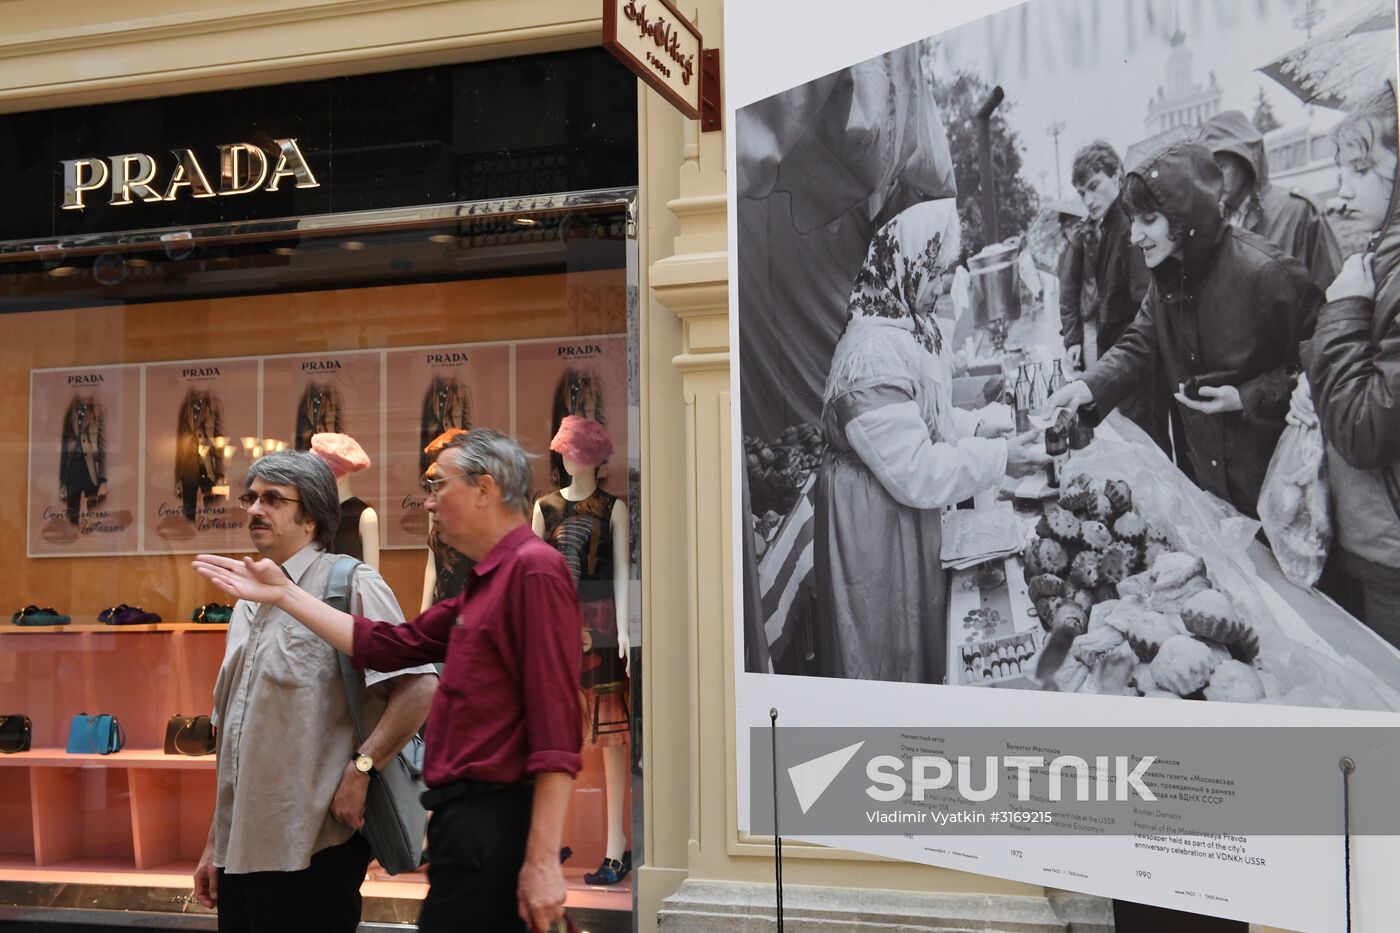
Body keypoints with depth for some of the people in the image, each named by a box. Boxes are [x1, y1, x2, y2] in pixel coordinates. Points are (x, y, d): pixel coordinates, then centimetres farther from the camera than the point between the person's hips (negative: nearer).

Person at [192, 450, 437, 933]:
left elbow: (419, 686, -17)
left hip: (312, 851, -7)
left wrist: (361, 768, -19)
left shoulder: (349, 584, -7)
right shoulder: (248, 604, 17)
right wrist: (215, 842, 19)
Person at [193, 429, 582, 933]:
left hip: (492, 820, -10)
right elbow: (389, 644, 20)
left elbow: (555, 724, -19)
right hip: (466, 815, 10)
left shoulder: (533, 568, -13)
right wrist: (284, 594, 22)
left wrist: (542, 859, -23)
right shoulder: (485, 583, 19)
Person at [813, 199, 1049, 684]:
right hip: (875, 521, -10)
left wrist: (974, 428, 2)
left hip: (909, 515, 10)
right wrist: (998, 459, -20)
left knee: (916, 624, 25)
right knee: (886, 645, 10)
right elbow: (914, 472, -28)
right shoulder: (872, 357, -31)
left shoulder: (908, 326, 1)